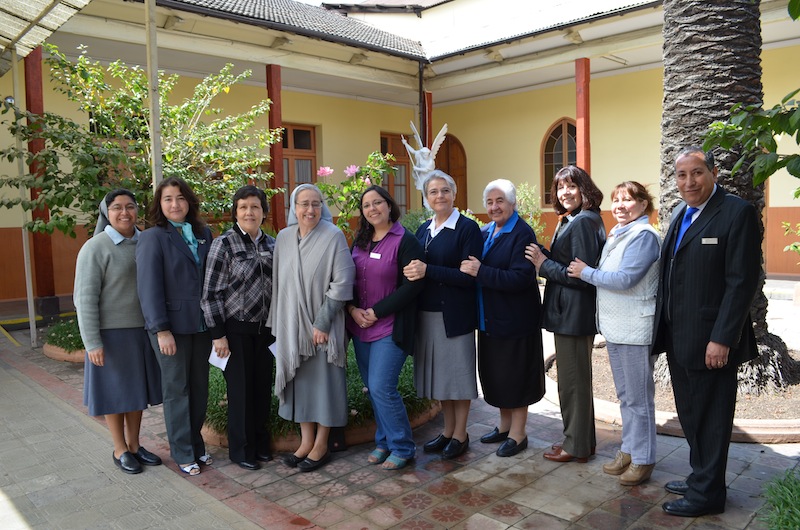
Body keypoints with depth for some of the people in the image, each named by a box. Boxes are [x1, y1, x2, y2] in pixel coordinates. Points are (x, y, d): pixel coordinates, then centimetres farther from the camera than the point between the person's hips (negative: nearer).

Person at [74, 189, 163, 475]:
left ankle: (134, 445, 29)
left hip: (143, 330, 5)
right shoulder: (95, 248, -11)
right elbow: (85, 298, -12)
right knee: (116, 393, 7)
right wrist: (92, 343, -15)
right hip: (112, 333, -5)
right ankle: (120, 450, 23)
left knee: (137, 389, 14)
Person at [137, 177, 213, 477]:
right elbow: (149, 287, -11)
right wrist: (161, 330, -15)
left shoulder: (203, 234, 8)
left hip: (201, 324, 5)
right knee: (176, 390, 6)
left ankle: (196, 444, 28)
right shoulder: (152, 238, -7)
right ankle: (182, 453, 19)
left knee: (199, 387, 12)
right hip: (172, 325, -4)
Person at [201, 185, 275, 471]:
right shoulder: (224, 244, -8)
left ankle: (261, 443, 30)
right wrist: (218, 334, -12)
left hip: (265, 329, 5)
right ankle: (241, 450, 22)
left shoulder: (271, 244, 7)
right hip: (237, 329, -5)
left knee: (263, 387, 12)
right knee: (241, 390, 5)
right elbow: (211, 293, -10)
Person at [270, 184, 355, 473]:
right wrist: (278, 322, 8)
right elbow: (279, 282, 11)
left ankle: (321, 445, 18)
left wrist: (322, 323, -16)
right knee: (299, 379, 12)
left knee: (323, 380, 4)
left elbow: (342, 281, -14)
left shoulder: (333, 236, -10)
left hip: (322, 325, -5)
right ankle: (306, 441, 26)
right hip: (291, 325, 5)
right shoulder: (283, 238, 5)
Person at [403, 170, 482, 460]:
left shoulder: (468, 228, -9)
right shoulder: (423, 230, 10)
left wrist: (428, 271, -23)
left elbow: (469, 276, -16)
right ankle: (448, 430, 30)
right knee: (438, 372, 14)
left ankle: (460, 435, 22)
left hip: (455, 314, -6)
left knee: (457, 371, 6)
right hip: (427, 313, 6)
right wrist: (413, 272, -8)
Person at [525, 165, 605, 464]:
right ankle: (582, 440, 32)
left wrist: (544, 264, -15)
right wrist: (544, 258, -1)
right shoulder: (570, 221, 15)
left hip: (574, 313, -11)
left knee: (572, 379, 2)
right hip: (570, 313, 11)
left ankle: (577, 446, 17)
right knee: (577, 377, 19)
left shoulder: (583, 222, -17)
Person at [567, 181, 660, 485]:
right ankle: (628, 450, 30)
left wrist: (586, 272, -12)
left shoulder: (644, 235, -13)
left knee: (638, 397, 2)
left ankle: (643, 459, 15)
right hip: (614, 327, 9)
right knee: (624, 394, 17)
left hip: (635, 330, -9)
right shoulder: (616, 233, 14)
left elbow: (624, 279, -21)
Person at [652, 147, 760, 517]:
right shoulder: (680, 214, 12)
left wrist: (722, 339, -20)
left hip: (710, 340, -7)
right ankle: (700, 477, 35)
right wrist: (664, 329, 11)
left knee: (709, 418, 7)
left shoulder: (736, 212, -12)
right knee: (690, 415, 19)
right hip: (678, 339, 8)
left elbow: (742, 281, -17)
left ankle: (707, 494, 22)